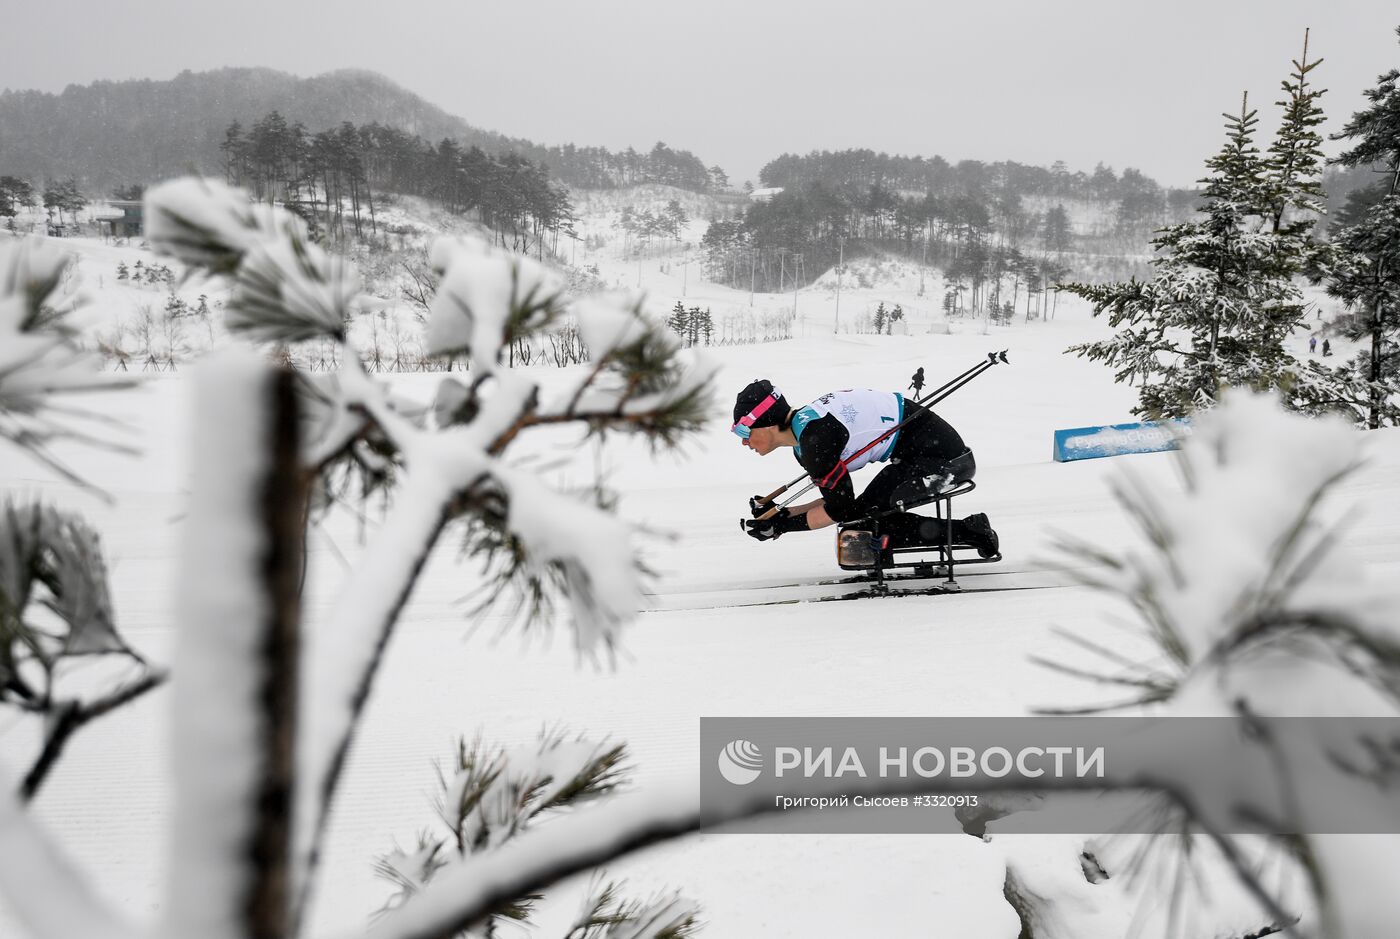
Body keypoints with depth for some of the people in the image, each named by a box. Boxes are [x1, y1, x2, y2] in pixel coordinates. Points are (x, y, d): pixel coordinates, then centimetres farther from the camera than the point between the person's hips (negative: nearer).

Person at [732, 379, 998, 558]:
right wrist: (780, 514, 5)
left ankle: (967, 532, -10)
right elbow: (836, 499, 14)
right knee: (863, 514, 12)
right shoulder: (804, 430, 10)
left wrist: (782, 525, -7)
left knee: (863, 521, -13)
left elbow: (841, 508, -15)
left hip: (936, 450, -11)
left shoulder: (814, 436, -22)